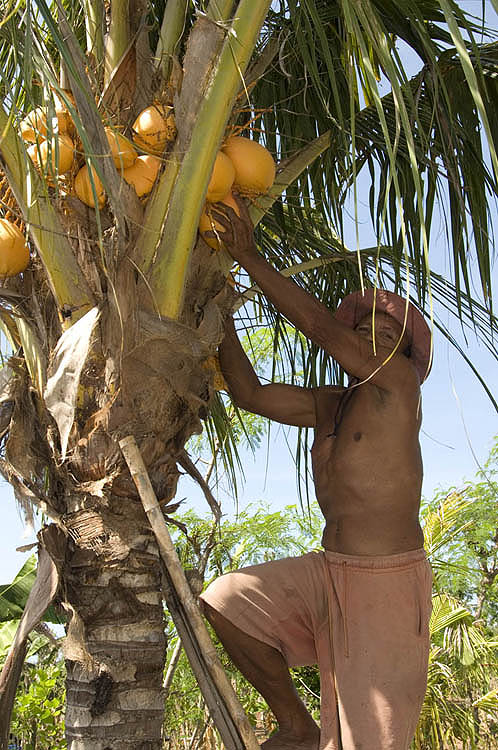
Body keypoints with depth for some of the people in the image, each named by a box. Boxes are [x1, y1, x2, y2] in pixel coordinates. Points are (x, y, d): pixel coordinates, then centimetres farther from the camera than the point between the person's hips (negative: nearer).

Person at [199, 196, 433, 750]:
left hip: (388, 580, -7)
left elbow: (318, 325, -16)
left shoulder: (398, 382, -6)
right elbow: (250, 394, 7)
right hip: (330, 570, 7)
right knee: (225, 602, -7)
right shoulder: (328, 406, 13)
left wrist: (250, 258, -11)